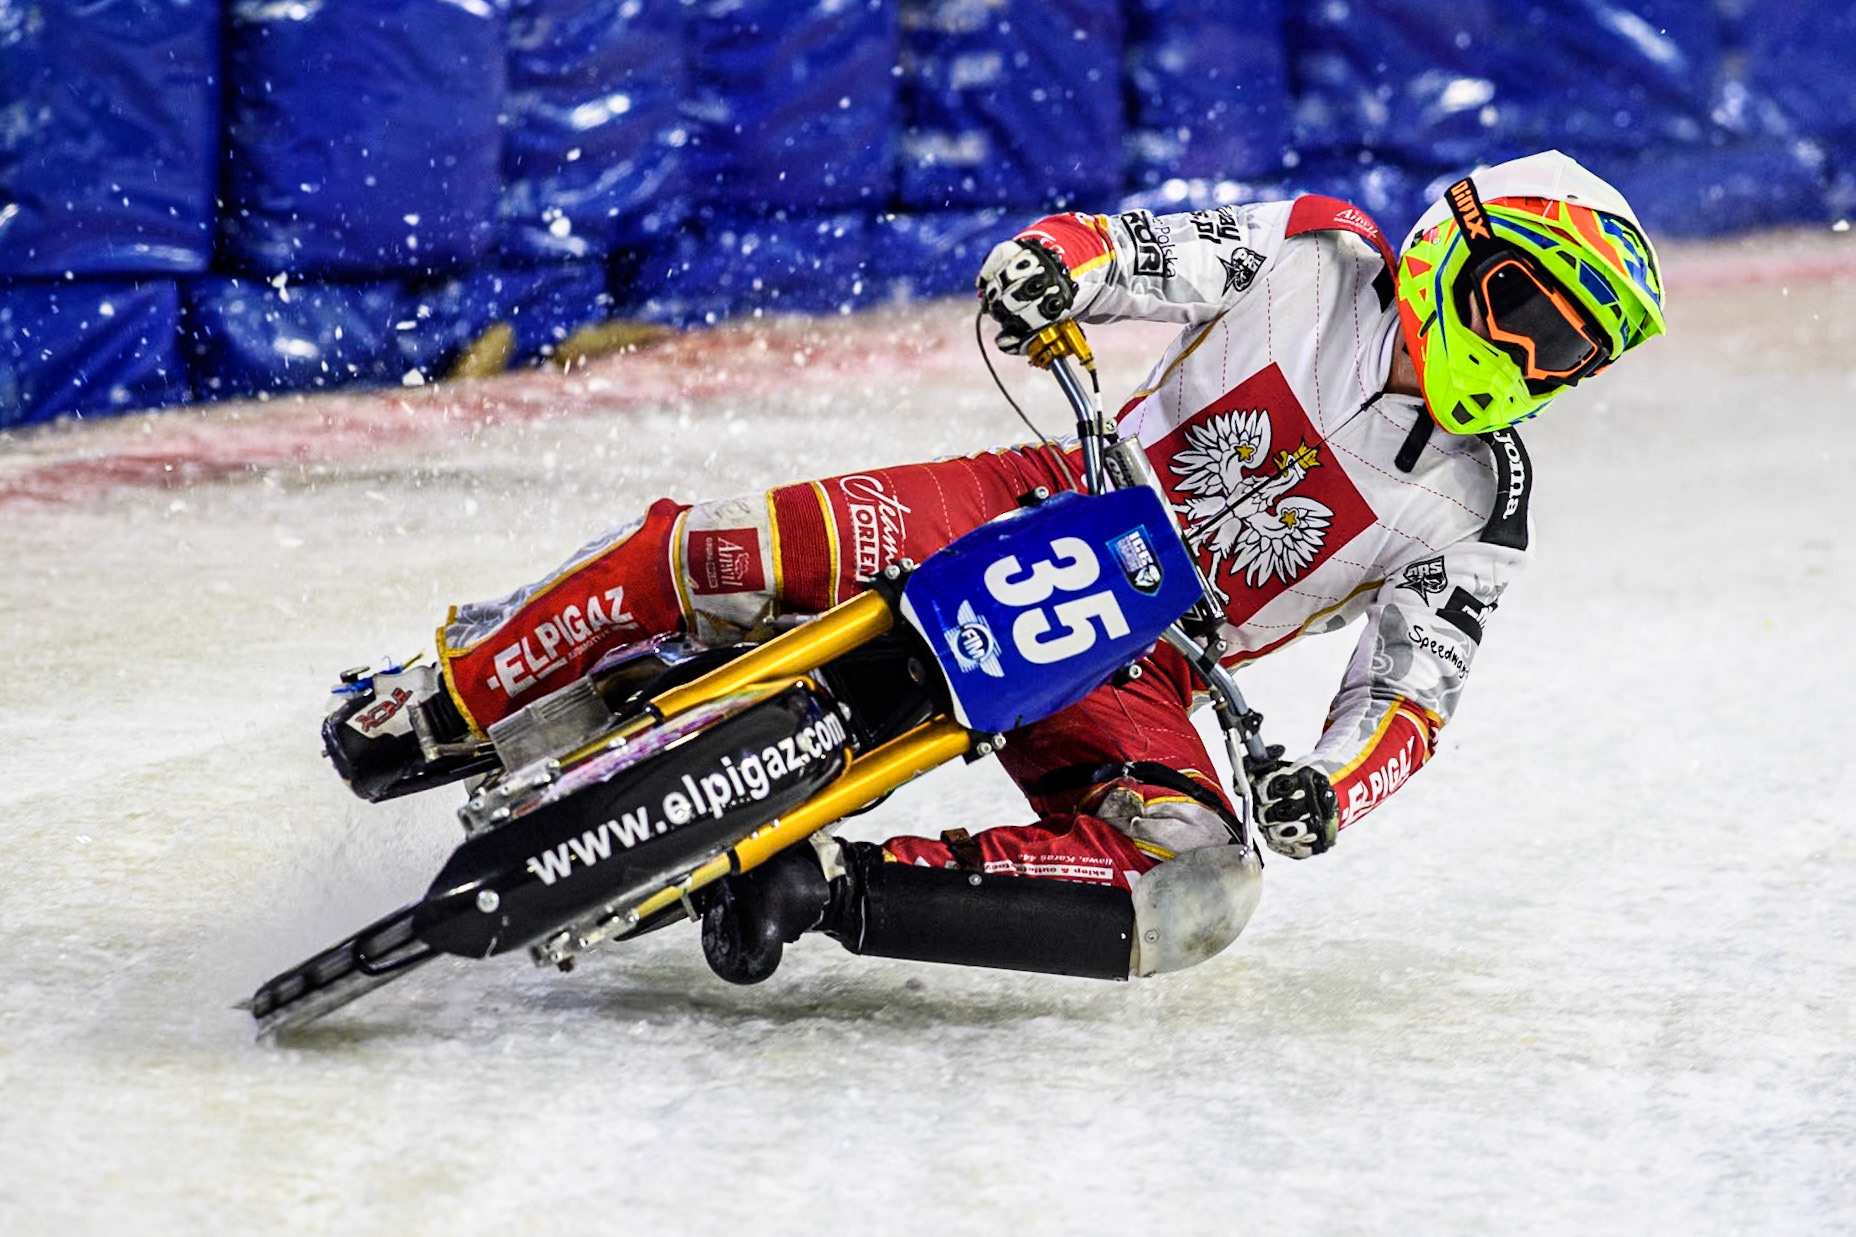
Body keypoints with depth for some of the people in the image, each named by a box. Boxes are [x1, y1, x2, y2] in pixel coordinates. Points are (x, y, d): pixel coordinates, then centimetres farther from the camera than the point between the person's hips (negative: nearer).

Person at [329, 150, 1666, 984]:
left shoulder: (1477, 508, 0)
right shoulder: (1317, 259, -1)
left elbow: (1408, 701, -2)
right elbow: (1113, 247, -2)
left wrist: (1328, 788, -25)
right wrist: (1047, 265, -27)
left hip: (1134, 673, 1)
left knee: (1201, 894, -30)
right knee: (742, 549, -27)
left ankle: (835, 888, -30)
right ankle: (446, 700, -8)